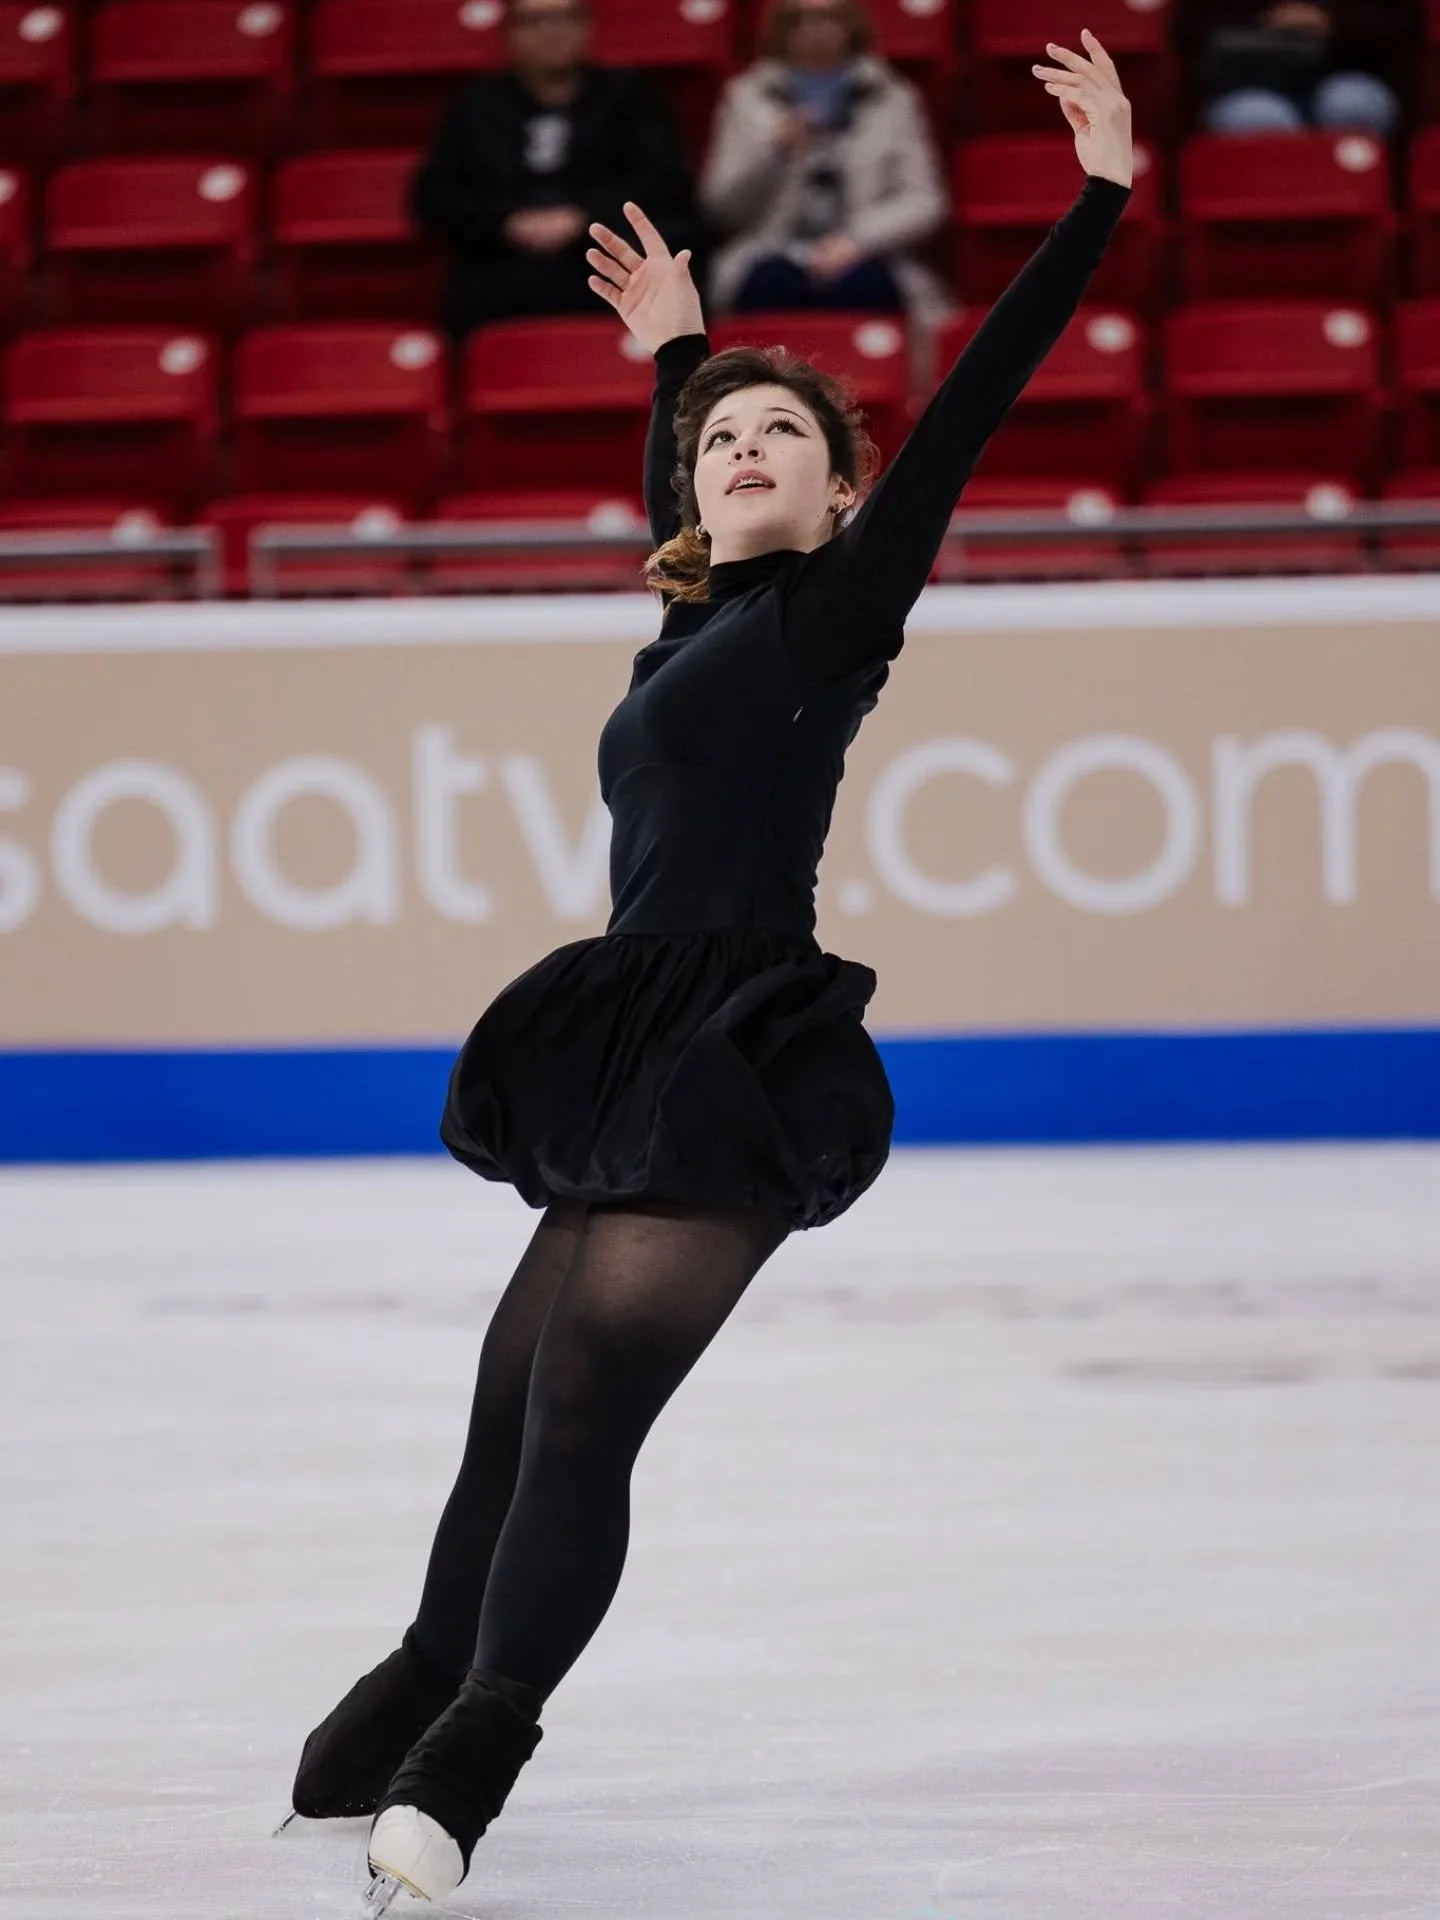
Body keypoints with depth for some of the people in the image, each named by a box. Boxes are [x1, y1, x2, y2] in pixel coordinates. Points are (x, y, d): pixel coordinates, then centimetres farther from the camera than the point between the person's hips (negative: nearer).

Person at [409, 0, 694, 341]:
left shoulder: (627, 96, 21)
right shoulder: (479, 106, 23)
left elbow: (666, 182, 5)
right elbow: (431, 196, 12)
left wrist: (584, 218, -10)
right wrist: (505, 223, -7)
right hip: (500, 284, -1)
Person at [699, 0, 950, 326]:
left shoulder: (893, 99, 13)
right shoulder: (747, 97, 14)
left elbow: (924, 202, 4)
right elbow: (722, 207, 8)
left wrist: (856, 239, -13)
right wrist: (776, 152, -8)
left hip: (863, 263, 0)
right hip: (776, 258, 0)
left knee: (859, 285, -36)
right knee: (771, 284, -36)